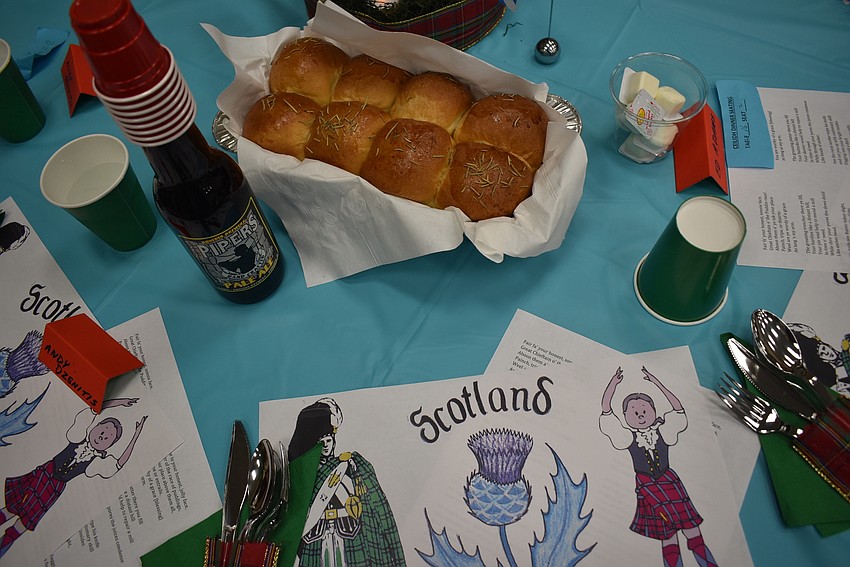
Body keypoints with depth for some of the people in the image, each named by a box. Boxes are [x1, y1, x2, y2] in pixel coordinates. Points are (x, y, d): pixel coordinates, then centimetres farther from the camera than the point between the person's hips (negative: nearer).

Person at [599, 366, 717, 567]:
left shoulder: (662, 432, 0)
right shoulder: (628, 437, -4)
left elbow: (677, 409, -11)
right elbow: (606, 411, -12)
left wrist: (656, 382, -18)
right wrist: (613, 385, -21)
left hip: (670, 483, 1)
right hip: (648, 489, -1)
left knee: (693, 533, 1)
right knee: (668, 538, 6)